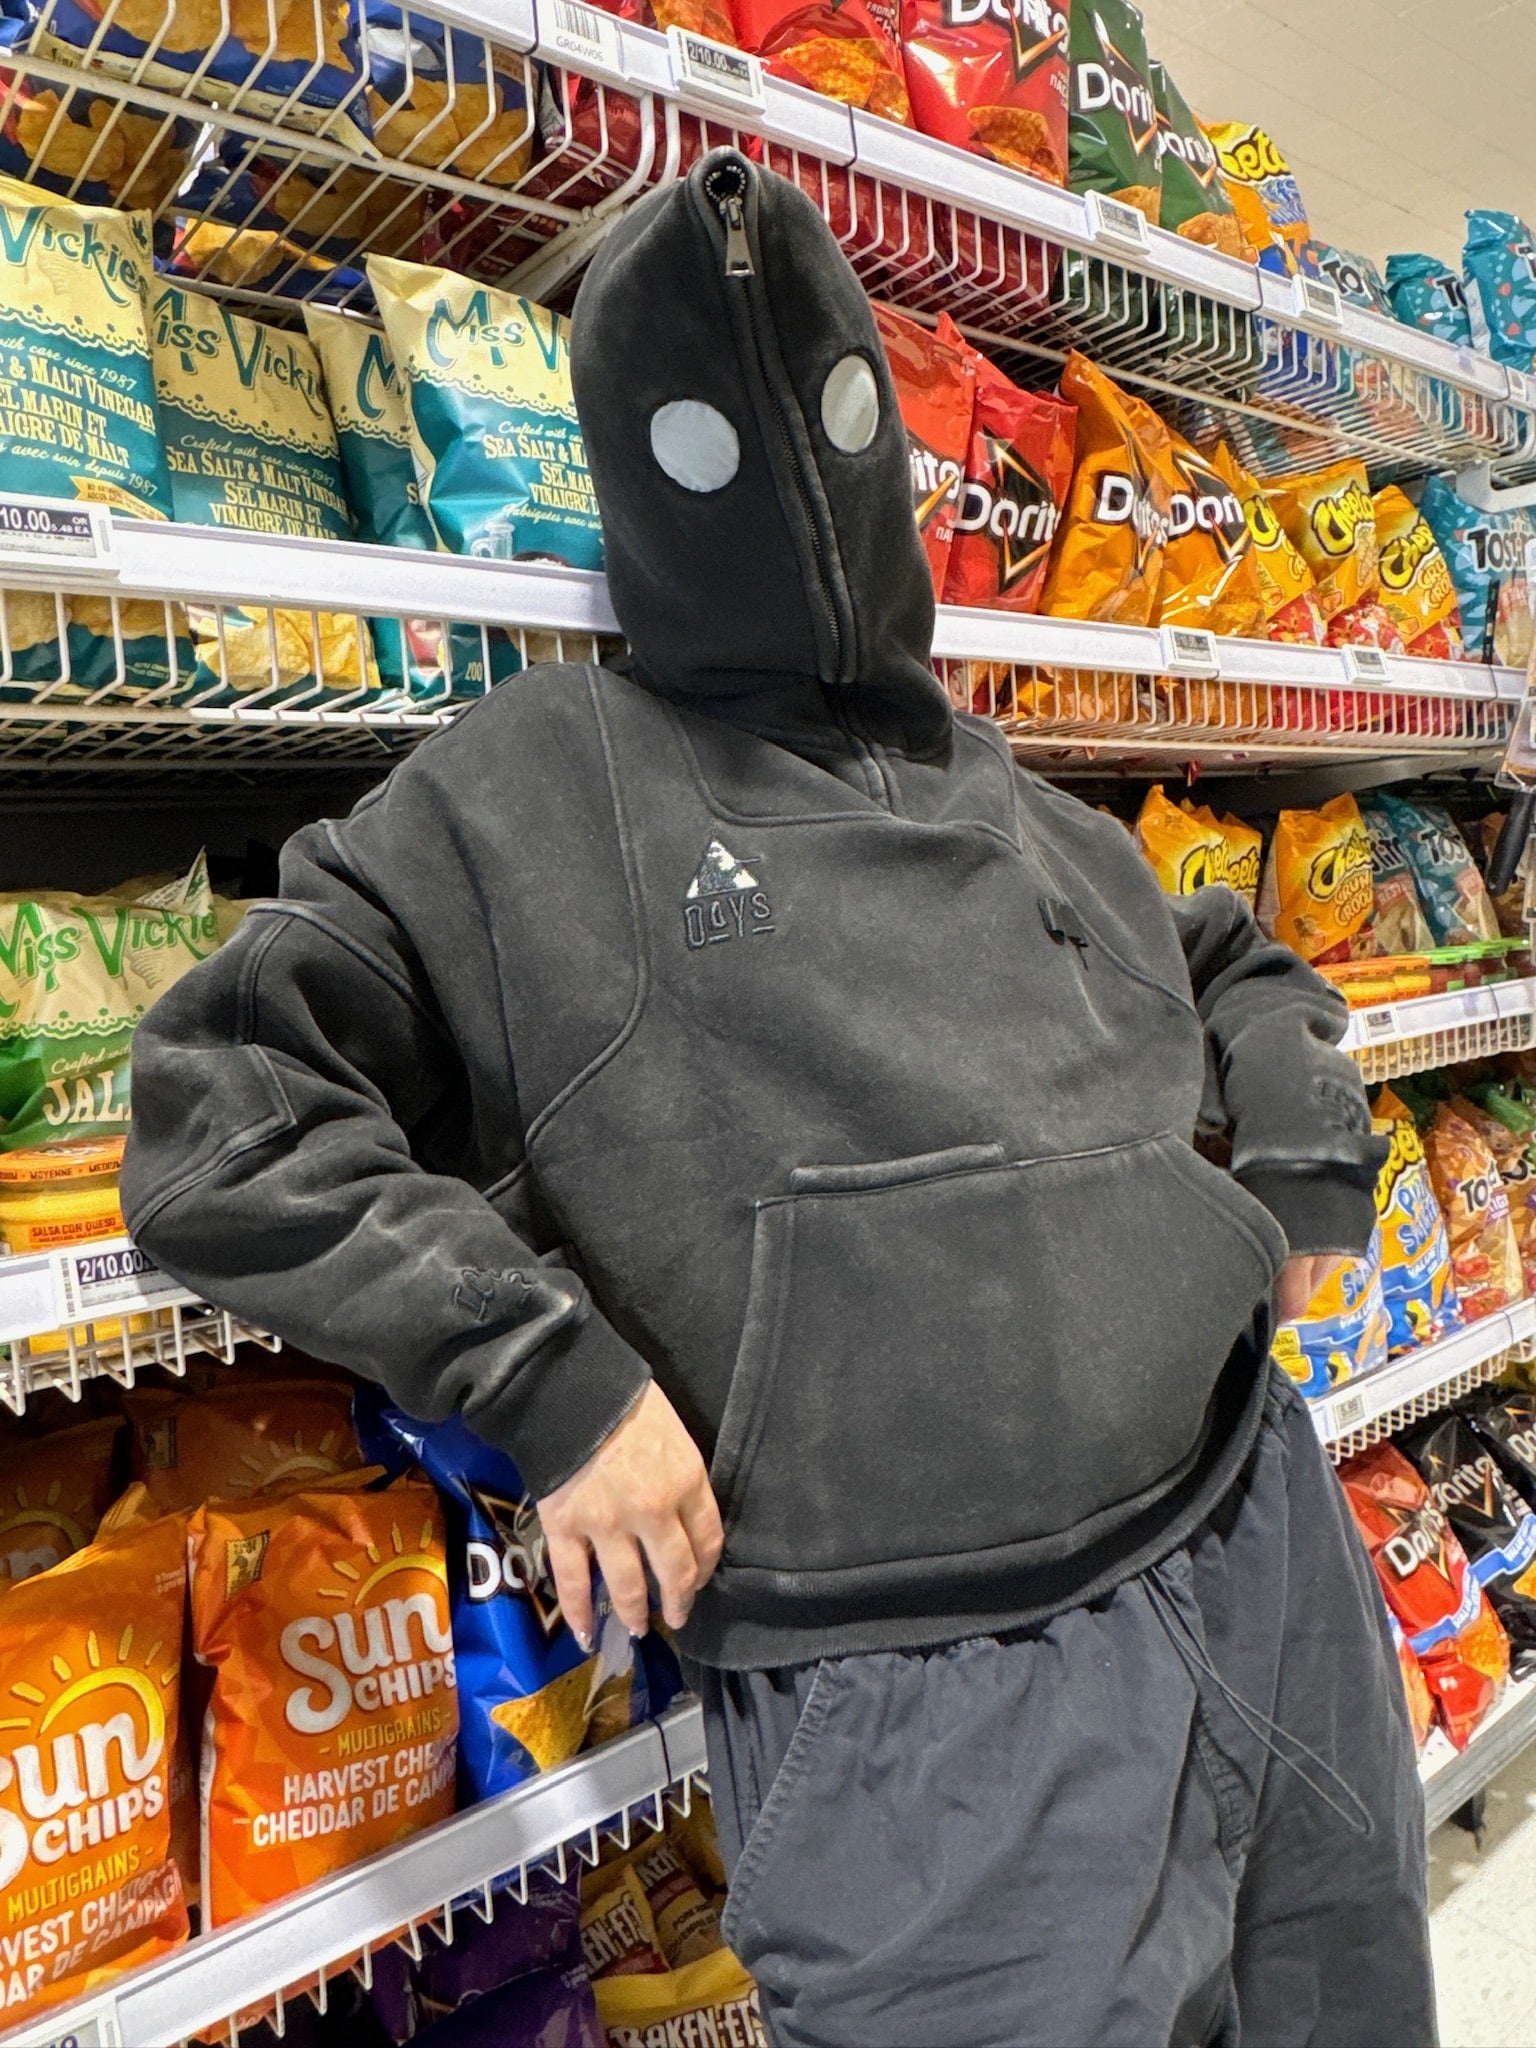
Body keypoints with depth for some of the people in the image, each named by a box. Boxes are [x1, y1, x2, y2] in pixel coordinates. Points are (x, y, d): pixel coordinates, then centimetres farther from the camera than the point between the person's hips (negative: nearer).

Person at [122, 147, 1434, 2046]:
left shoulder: (992, 790, 14)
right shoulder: (531, 788, -3)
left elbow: (1231, 963, 30)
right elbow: (217, 1107, -9)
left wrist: (1314, 1137, 9)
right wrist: (544, 1372, -18)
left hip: (1265, 1552, 7)